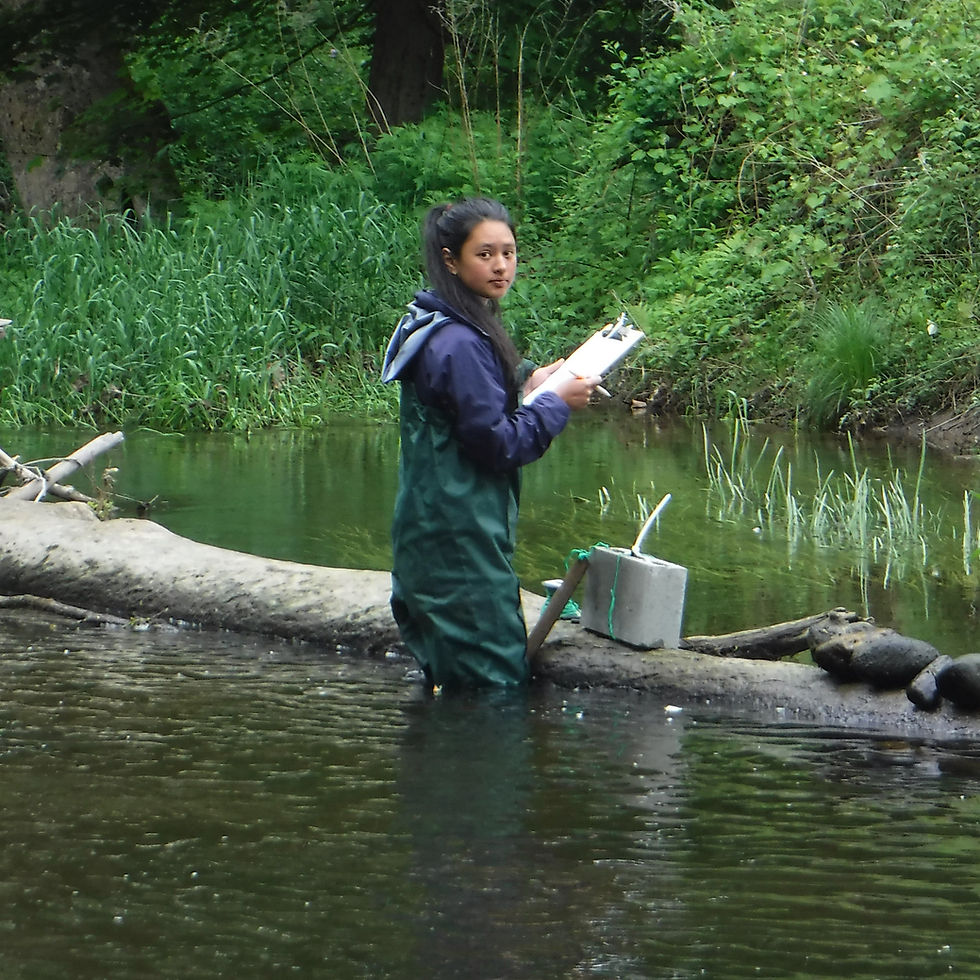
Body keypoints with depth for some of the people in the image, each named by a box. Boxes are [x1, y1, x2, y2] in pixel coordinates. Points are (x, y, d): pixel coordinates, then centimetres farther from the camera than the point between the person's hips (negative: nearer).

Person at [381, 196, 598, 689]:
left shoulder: (439, 329, 11)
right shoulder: (458, 344, -21)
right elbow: (498, 443, -20)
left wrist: (525, 382, 11)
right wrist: (557, 403, -9)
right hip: (460, 535, -10)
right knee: (494, 682, -3)